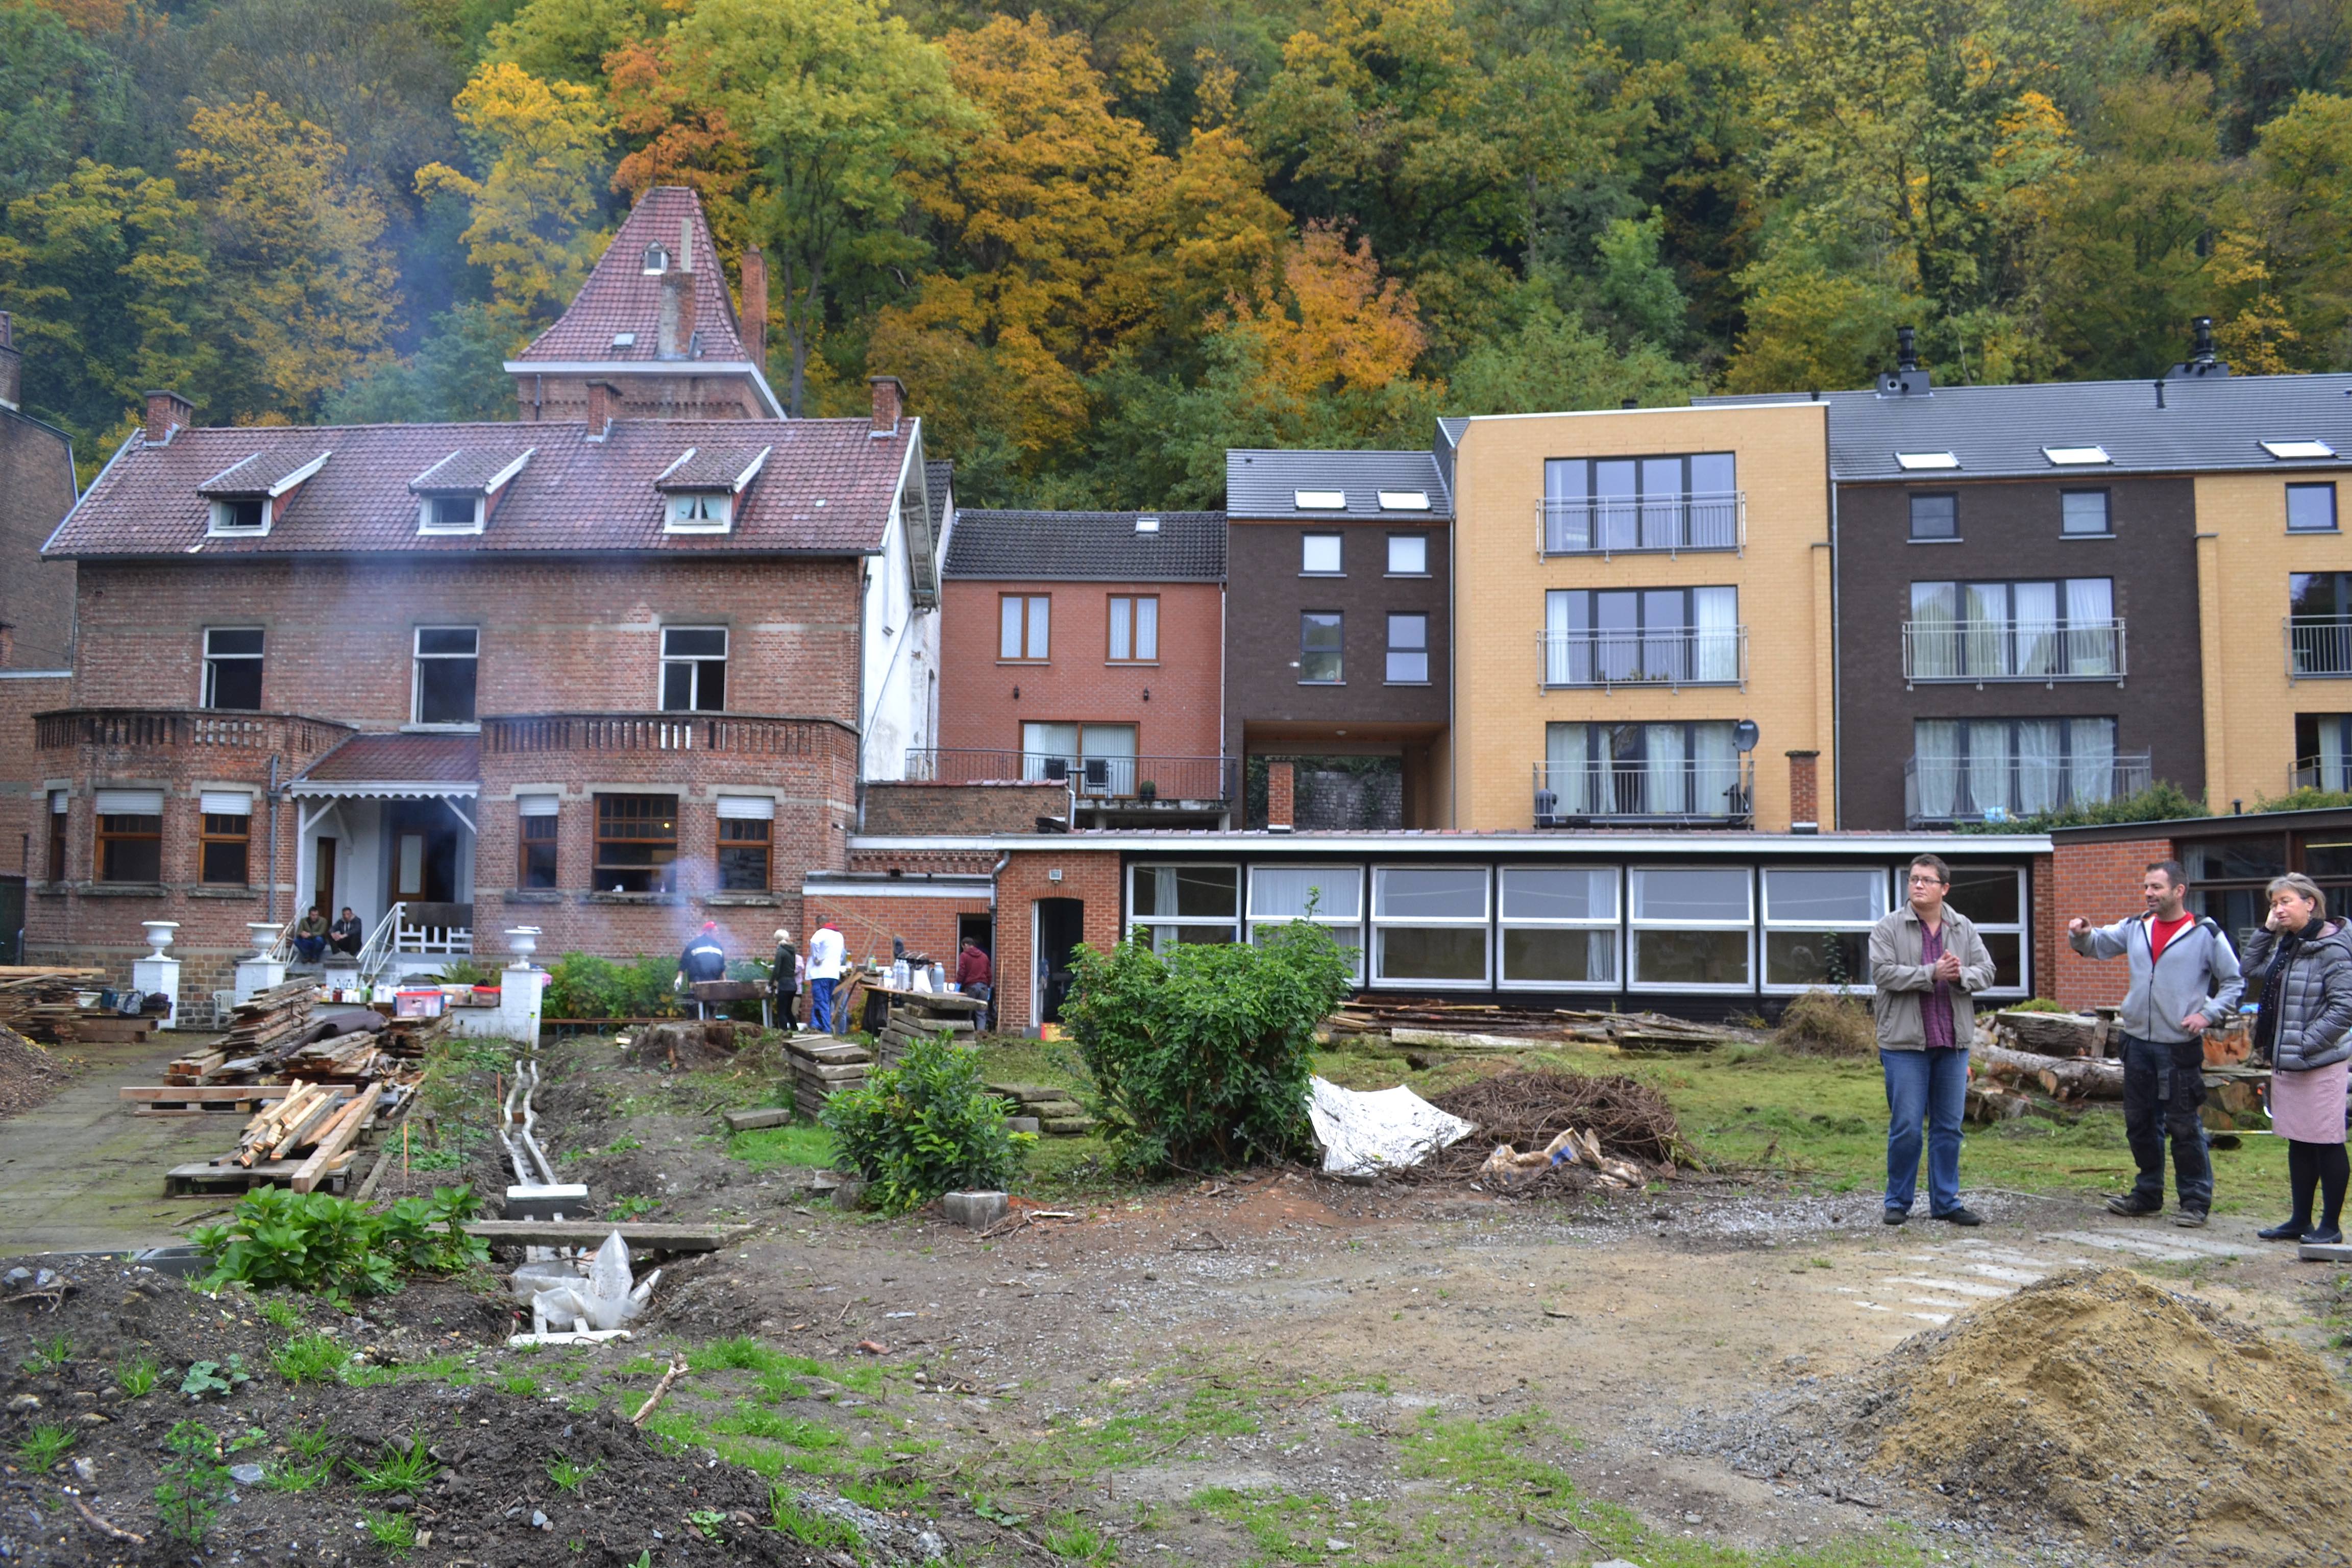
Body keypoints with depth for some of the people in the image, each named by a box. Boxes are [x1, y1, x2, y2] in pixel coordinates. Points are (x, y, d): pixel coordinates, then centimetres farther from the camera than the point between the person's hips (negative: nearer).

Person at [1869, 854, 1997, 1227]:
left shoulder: (1964, 928, 11)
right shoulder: (1888, 928, -1)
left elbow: (1986, 971, 5)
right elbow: (1883, 972, -12)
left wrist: (1961, 975, -16)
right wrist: (1932, 973, -19)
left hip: (1953, 1042, 4)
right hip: (1905, 1042, -4)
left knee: (1949, 1127, 9)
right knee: (1906, 1127, -1)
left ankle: (1946, 1202, 18)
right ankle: (1898, 1202, 11)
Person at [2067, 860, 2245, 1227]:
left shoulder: (2206, 934, -6)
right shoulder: (2136, 928, 8)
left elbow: (2234, 982, 0)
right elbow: (2098, 944, 9)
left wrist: (2208, 1014, -13)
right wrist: (2083, 934, -13)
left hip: (2181, 1047, -5)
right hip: (2138, 1042, 6)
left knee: (2184, 1127, -1)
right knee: (2140, 1123, 13)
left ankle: (2196, 1200, 10)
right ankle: (2148, 1195, 25)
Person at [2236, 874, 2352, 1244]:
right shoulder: (2285, 945, 11)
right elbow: (2252, 971, 17)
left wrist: (2308, 1043, -19)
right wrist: (2266, 931, 8)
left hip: (2321, 1062, -9)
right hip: (2286, 1061, 9)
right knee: (2298, 1143, 14)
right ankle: (2301, 1220, 23)